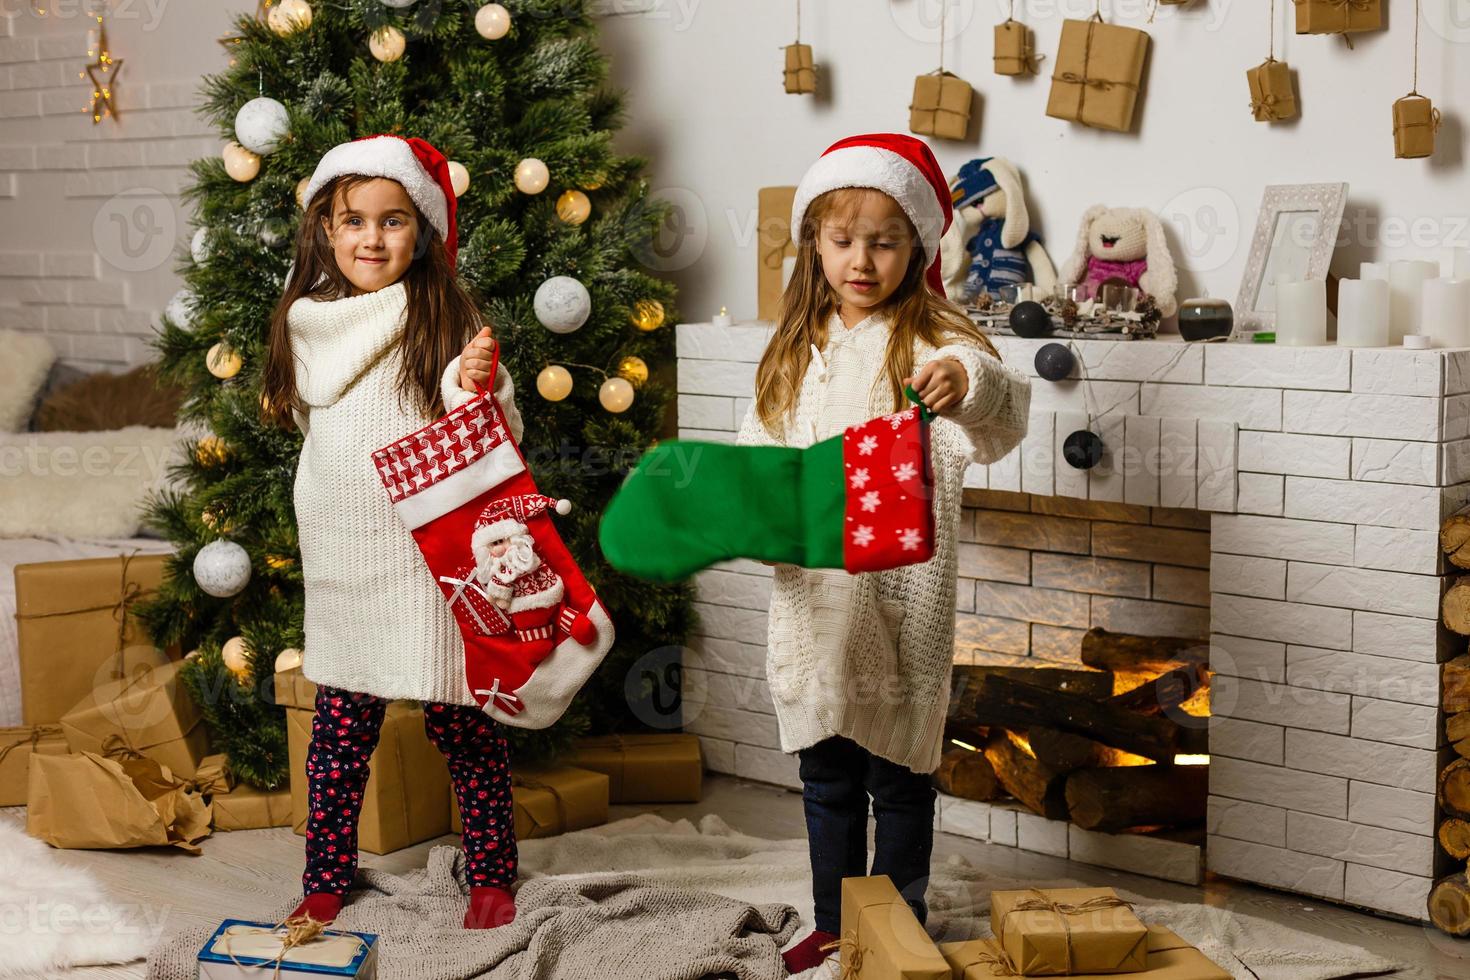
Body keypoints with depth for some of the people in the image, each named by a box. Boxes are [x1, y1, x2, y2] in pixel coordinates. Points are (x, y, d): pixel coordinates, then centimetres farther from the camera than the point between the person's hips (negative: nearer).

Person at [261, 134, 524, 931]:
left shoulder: (450, 320, -6)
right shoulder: (307, 321, 4)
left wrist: (476, 387, -28)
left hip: (434, 558, -3)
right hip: (342, 559, 3)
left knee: (461, 724, 6)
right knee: (340, 727, 12)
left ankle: (491, 874, 23)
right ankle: (326, 880, 25)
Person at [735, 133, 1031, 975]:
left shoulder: (931, 341, -8)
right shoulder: (800, 347, 10)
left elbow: (1004, 418, -27)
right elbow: (758, 451, 16)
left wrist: (969, 383, -48)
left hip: (898, 597, -5)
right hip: (811, 594, 6)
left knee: (897, 772, 6)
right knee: (826, 772, 17)